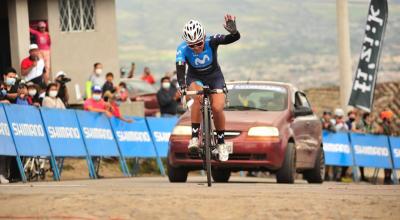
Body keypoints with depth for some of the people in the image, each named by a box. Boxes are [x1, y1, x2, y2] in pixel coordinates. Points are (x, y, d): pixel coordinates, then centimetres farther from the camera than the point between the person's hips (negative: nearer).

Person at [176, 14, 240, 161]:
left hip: (214, 76, 0)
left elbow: (234, 38, -40)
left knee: (217, 108, -20)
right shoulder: (183, 49, -27)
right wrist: (182, 85, -58)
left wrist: (233, 32, -64)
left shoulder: (211, 41, -28)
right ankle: (194, 138, -29)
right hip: (195, 77, 0)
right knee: (198, 96, -34)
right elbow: (180, 68, -39)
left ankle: (221, 143, 3)